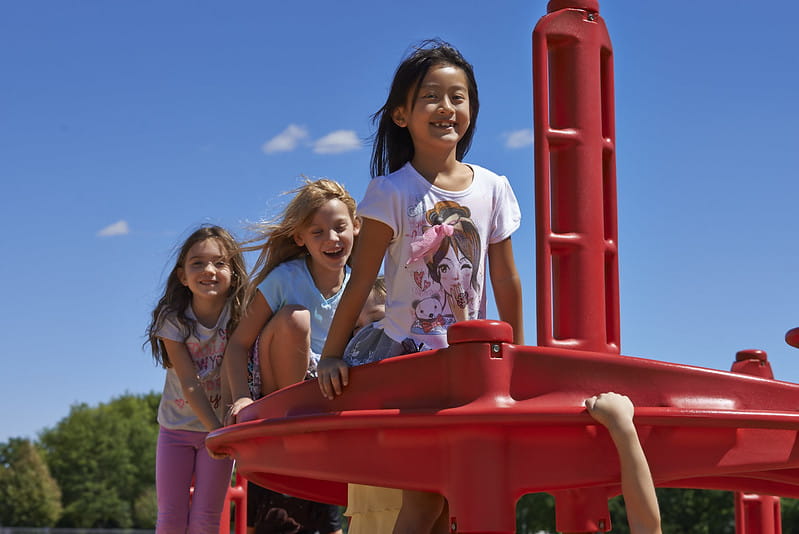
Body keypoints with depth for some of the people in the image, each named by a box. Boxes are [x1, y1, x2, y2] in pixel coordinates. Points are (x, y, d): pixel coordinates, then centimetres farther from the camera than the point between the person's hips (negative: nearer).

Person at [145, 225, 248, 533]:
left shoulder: (240, 316, -15)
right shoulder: (173, 319, -14)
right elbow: (189, 382, -19)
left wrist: (226, 425, -34)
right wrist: (217, 429, -27)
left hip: (219, 424, -1)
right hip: (177, 424, 1)